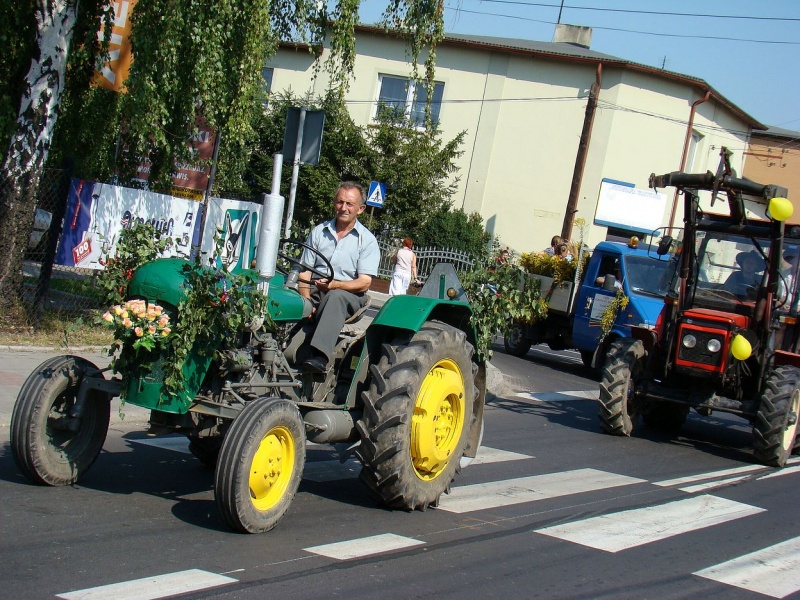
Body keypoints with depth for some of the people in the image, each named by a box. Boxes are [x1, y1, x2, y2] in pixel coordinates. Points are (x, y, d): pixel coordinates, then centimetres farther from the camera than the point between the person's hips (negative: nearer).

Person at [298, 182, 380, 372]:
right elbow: (305, 272, 7)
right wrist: (306, 301, -12)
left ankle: (320, 357, -54)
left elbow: (364, 283, -6)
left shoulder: (367, 240, 3)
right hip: (316, 291, 3)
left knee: (335, 297, -39)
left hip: (349, 295, -3)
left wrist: (334, 285, -23)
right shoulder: (319, 232, 13)